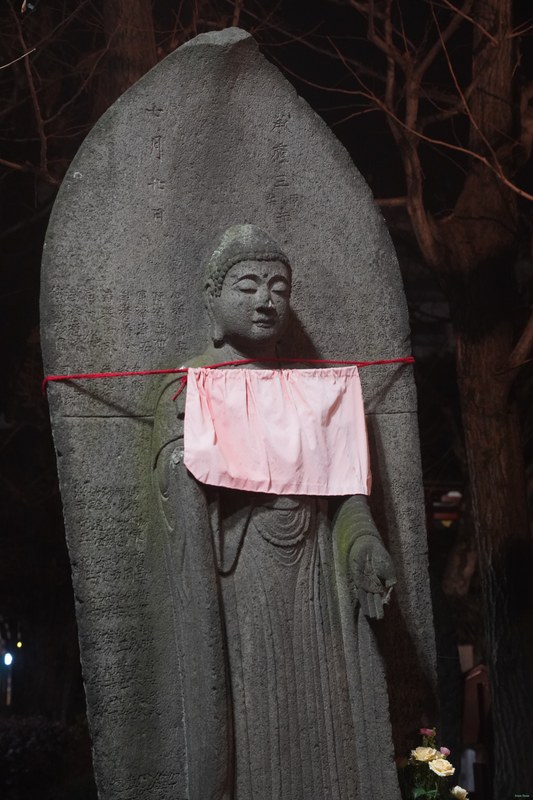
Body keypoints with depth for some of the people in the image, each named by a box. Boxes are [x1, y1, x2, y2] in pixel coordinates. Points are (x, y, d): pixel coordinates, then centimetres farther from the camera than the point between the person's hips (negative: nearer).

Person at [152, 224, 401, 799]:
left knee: (326, 734, 3)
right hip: (236, 586, -4)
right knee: (252, 730, -5)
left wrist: (361, 542, -6)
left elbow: (346, 488, 11)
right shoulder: (188, 390, 3)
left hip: (316, 590, 4)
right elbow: (180, 494, -8)